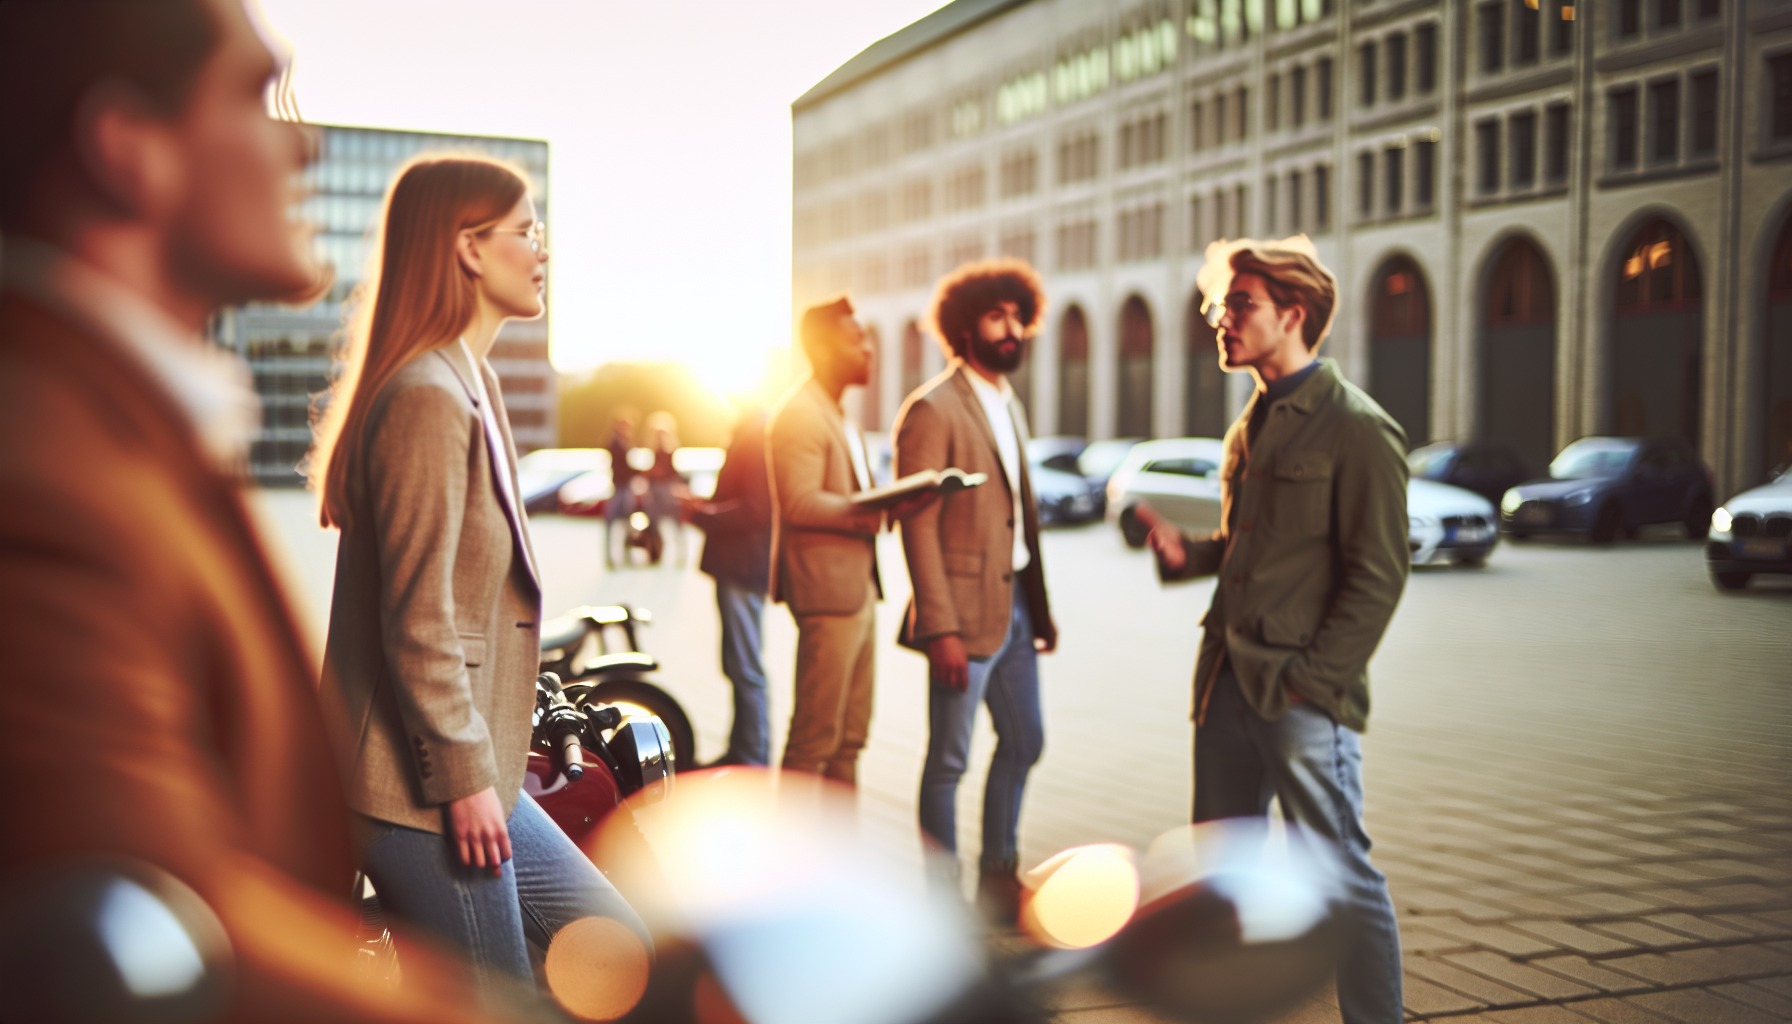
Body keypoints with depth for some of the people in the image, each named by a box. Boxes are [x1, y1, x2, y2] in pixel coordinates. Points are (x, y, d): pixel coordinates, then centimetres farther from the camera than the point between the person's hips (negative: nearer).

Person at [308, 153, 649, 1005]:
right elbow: (418, 618, -21)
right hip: (422, 785, -10)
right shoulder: (426, 398, -17)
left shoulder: (467, 387, 16)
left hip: (473, 772, 10)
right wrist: (464, 776, -18)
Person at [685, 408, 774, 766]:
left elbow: (756, 509, -22)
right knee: (737, 665, 18)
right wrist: (705, 506, 11)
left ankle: (753, 760, -2)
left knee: (745, 666, -7)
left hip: (744, 567, -11)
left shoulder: (756, 430, -17)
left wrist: (704, 516, -13)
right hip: (735, 565, 11)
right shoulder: (750, 428, 15)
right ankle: (739, 751, 27)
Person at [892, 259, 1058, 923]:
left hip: (1014, 604, 9)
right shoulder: (932, 411, -12)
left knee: (1023, 744, 18)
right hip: (965, 609, -9)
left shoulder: (1009, 405, 14)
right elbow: (918, 527, -16)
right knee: (949, 761, 2)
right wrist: (940, 629, -21)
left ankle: (997, 882, 33)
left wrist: (1040, 605, 15)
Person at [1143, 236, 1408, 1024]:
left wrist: (1309, 679, -17)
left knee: (1340, 874, -3)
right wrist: (1185, 551, 3)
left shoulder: (1358, 429, -10)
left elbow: (1377, 577, -13)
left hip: (1304, 695, -8)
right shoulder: (1253, 425, 15)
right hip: (1227, 681, 8)